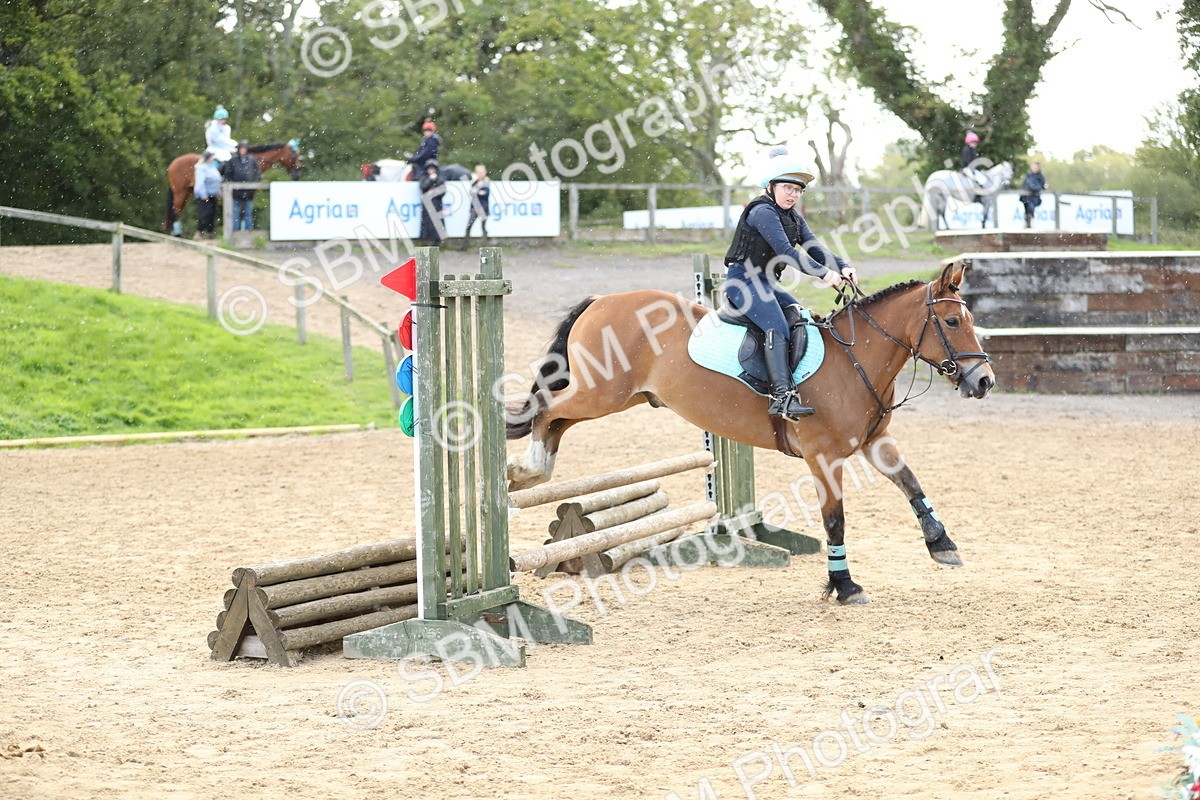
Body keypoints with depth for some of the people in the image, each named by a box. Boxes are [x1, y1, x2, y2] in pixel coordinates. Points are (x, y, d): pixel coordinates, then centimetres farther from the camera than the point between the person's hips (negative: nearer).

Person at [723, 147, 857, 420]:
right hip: (743, 281, -10)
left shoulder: (793, 218, 15)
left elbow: (814, 249, 6)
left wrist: (842, 268, -12)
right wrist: (824, 273, -29)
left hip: (765, 284, 10)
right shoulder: (763, 212, -15)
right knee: (778, 328, -27)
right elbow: (786, 251, -24)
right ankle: (781, 396, -40)